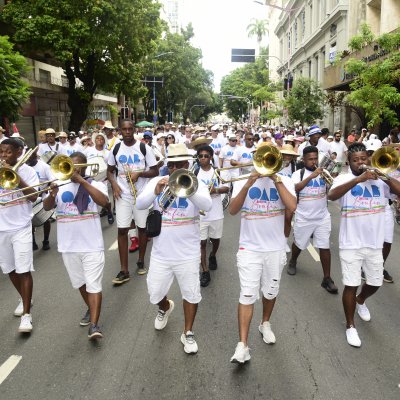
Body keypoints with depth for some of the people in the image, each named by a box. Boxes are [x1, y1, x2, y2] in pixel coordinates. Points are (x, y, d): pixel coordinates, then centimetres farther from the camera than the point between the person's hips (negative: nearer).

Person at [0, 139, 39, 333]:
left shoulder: (27, 170, -3)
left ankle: (26, 314, -2)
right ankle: (24, 298, 39)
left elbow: (34, 196, -13)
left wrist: (17, 176, -19)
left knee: (24, 270, -7)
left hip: (21, 227, -4)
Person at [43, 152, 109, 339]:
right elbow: (46, 207, -6)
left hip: (92, 245, -4)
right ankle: (91, 309, 41)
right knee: (80, 282, 19)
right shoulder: (61, 186, 5)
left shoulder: (96, 185, -3)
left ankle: (94, 325, -3)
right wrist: (52, 194, -29)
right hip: (68, 245, 4)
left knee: (93, 285, -6)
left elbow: (104, 201, -23)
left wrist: (81, 180, -25)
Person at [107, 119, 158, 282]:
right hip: (123, 194, 1)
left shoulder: (144, 148, -4)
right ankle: (124, 270, 2)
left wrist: (139, 173, -19)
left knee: (142, 227, 9)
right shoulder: (116, 149, 4)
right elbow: (110, 170, 13)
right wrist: (114, 184, -6)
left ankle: (141, 261, 29)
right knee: (122, 230, -4)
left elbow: (155, 171, -3)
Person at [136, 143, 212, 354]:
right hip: (160, 253, 2)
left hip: (188, 254, -1)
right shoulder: (157, 181, -1)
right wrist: (156, 192, -33)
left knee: (191, 293, 9)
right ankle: (165, 307, 49)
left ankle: (188, 333, 30)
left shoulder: (196, 184, -6)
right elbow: (140, 204, -13)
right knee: (155, 294, 14)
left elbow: (207, 205, -24)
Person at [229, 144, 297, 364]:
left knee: (270, 291, 18)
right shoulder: (243, 181, -2)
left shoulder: (284, 181, -1)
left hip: (275, 248, 2)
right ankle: (242, 346, -2)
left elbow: (292, 207, -19)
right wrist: (249, 183, -23)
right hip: (249, 248, -2)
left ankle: (265, 323, 44)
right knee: (247, 295, -6)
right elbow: (233, 210, -15)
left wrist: (276, 178, -19)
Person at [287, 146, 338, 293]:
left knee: (325, 247, -1)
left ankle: (327, 279, 8)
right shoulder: (298, 174, -5)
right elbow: (295, 188, -25)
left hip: (322, 217, 1)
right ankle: (293, 262, 46)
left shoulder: (323, 173, 3)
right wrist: (311, 176, -32)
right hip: (303, 218, -1)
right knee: (298, 244, 17)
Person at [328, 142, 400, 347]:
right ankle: (350, 326, 21)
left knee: (375, 283, 18)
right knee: (351, 285, 3)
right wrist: (358, 179, -35)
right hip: (351, 243, -4)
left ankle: (360, 301, 51)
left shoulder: (379, 179, 3)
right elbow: (332, 195, -28)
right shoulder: (344, 179, -7)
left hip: (374, 243, 4)